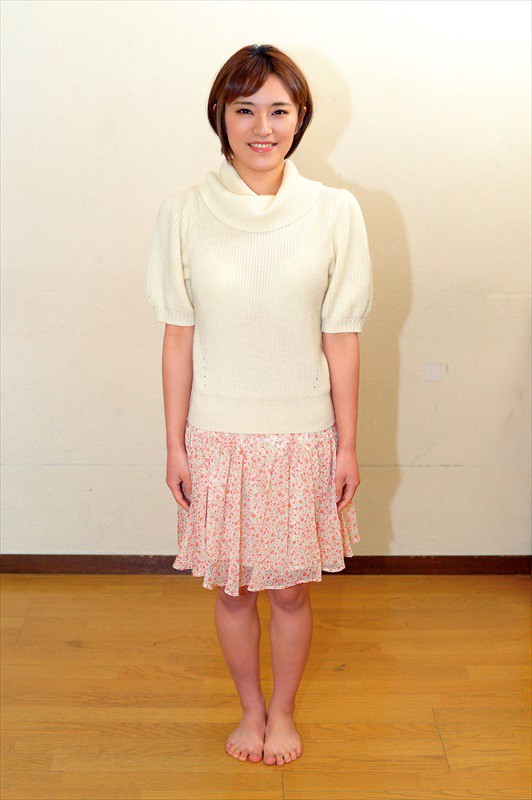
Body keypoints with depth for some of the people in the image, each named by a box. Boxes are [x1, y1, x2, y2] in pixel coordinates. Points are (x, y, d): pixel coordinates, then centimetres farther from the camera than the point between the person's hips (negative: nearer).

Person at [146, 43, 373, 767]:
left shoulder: (335, 211, -6)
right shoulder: (186, 211, -6)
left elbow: (342, 340, -3)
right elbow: (179, 338, -2)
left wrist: (347, 446, -1)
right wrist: (175, 445, -1)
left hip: (302, 436, 0)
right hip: (218, 436, 1)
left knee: (291, 591, 14)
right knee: (231, 589, 15)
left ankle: (283, 710, 40)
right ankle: (251, 708, 41)